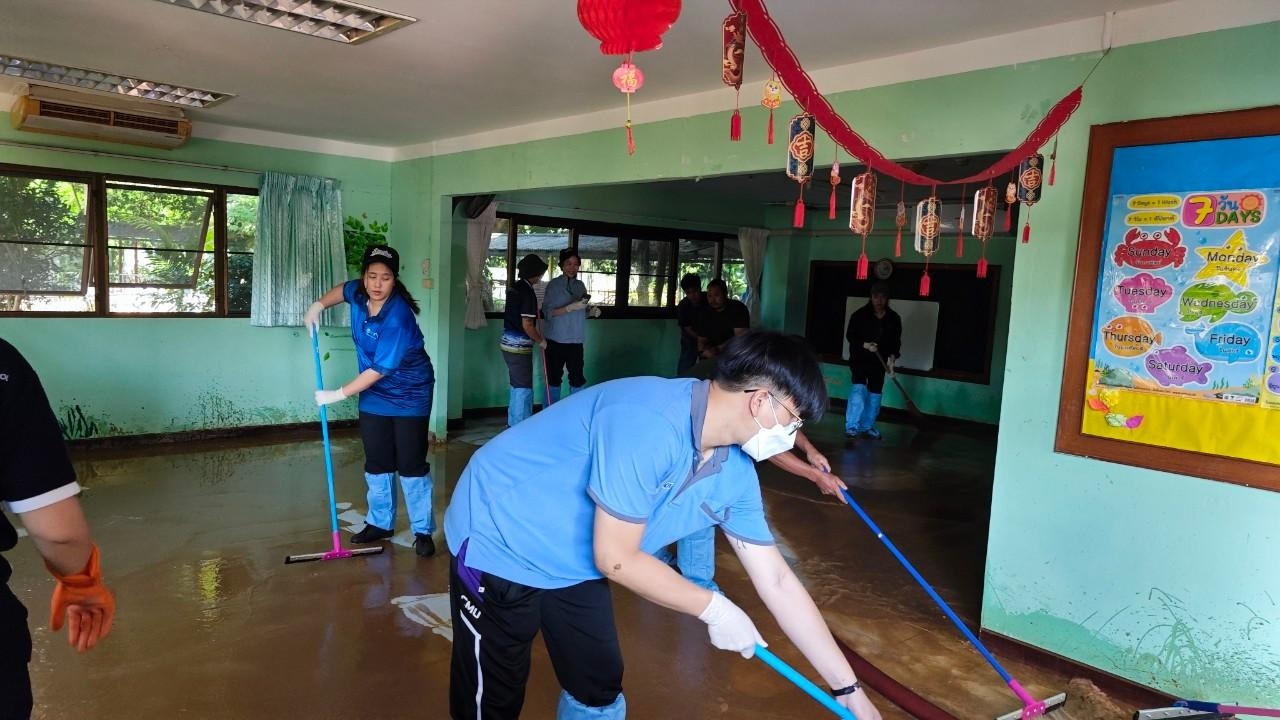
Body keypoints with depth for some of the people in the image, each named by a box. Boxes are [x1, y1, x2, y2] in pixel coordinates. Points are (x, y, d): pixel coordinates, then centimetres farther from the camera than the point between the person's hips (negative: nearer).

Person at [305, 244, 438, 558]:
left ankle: (423, 530, 6)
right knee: (377, 462, 12)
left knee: (411, 464, -4)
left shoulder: (398, 318, -31)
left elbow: (379, 370, -28)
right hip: (374, 395, 7)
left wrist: (340, 394, -21)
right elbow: (342, 289, 20)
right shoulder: (359, 293, -9)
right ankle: (380, 523, 26)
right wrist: (318, 305, 4)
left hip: (409, 395, -7)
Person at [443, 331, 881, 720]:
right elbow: (616, 559, -28)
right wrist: (713, 608, -15)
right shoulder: (649, 423, -35)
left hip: (573, 564, 8)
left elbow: (776, 581, -1)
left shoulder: (735, 472, -8)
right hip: (498, 545, -7)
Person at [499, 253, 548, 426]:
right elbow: (527, 325, -20)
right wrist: (541, 341, -7)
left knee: (517, 387, 19)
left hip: (509, 344, 9)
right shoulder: (528, 292, -17)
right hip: (519, 347, -9)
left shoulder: (514, 287, 10)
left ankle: (513, 424, 28)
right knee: (524, 389, -2)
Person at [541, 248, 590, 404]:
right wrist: (570, 307, -23)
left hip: (576, 340, 4)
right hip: (556, 340, -4)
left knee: (578, 378, 2)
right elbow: (547, 312, -13)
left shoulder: (580, 285, 10)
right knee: (554, 378, 3)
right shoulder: (554, 284, -6)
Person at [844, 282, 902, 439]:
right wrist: (864, 345, -22)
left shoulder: (893, 318, 1)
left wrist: (892, 358, -8)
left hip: (879, 362, 4)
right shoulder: (860, 315, -10)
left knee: (874, 394, 9)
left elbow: (896, 341, 6)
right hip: (860, 359, -4)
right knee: (859, 388, -18)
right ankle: (852, 426, -13)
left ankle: (867, 427, 21)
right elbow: (850, 335, -6)